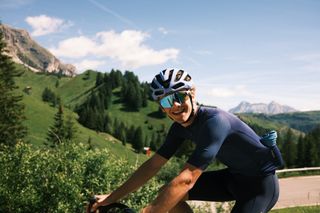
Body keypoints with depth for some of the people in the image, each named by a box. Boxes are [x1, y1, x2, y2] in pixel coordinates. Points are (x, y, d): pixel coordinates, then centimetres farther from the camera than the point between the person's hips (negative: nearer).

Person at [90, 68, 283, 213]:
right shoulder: (181, 126, -6)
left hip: (261, 184, -7)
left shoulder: (214, 121, -31)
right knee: (170, 195, -4)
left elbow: (186, 180, -38)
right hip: (235, 177, 8)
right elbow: (153, 164, -1)